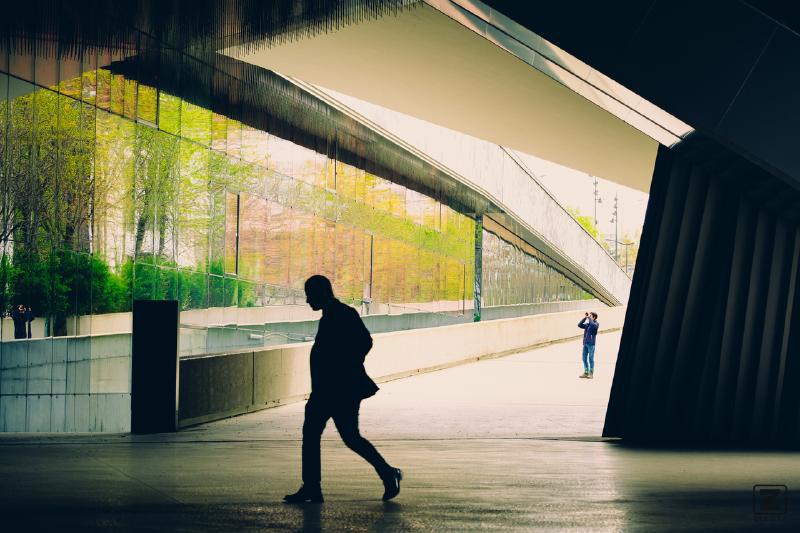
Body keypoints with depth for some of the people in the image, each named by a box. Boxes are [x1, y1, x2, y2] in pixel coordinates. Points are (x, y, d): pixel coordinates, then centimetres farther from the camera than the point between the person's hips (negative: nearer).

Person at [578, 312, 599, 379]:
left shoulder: (596, 324, -4)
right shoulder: (587, 324, 13)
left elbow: (593, 325, -25)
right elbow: (580, 325, 8)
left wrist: (589, 318, -15)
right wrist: (584, 318, 3)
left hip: (591, 344, -6)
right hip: (585, 343, 6)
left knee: (591, 358, -1)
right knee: (584, 358, 9)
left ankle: (591, 373, 6)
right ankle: (586, 372, 18)